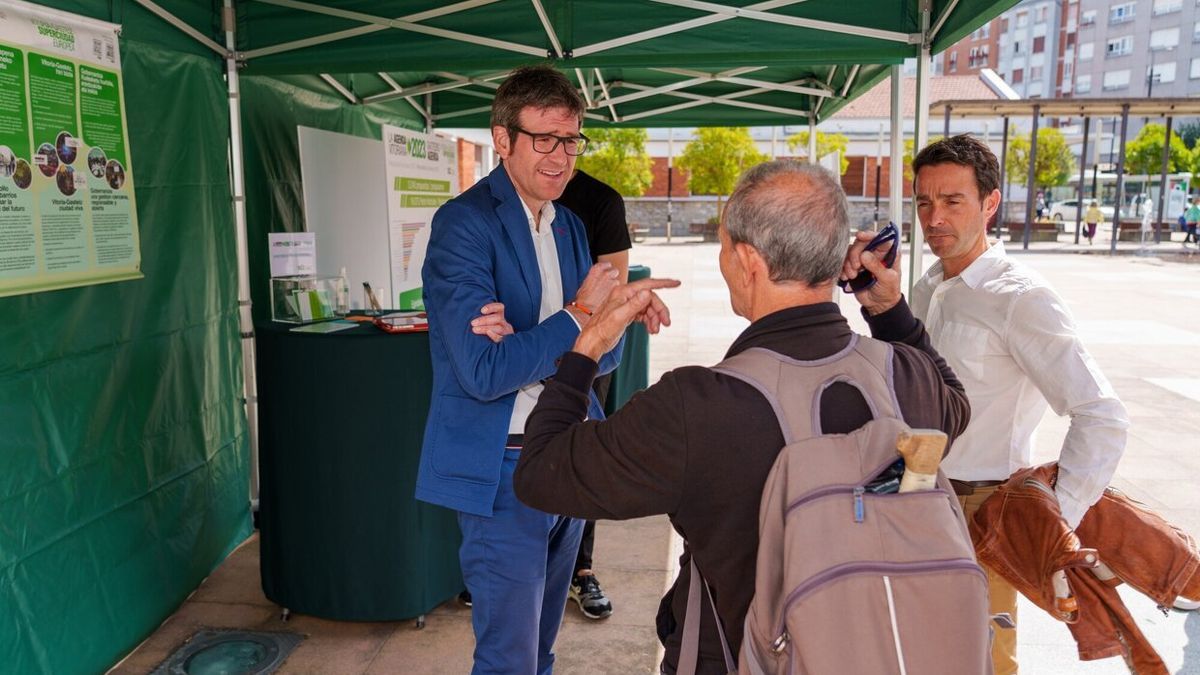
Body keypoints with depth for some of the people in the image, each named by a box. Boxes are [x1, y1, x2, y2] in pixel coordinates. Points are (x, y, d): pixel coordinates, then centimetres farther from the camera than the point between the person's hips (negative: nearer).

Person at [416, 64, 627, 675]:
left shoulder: (570, 226, 8)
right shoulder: (463, 223, -15)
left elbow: (604, 353, 2)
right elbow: (483, 372, -23)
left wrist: (525, 340, -17)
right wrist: (578, 315, -16)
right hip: (504, 472, -7)